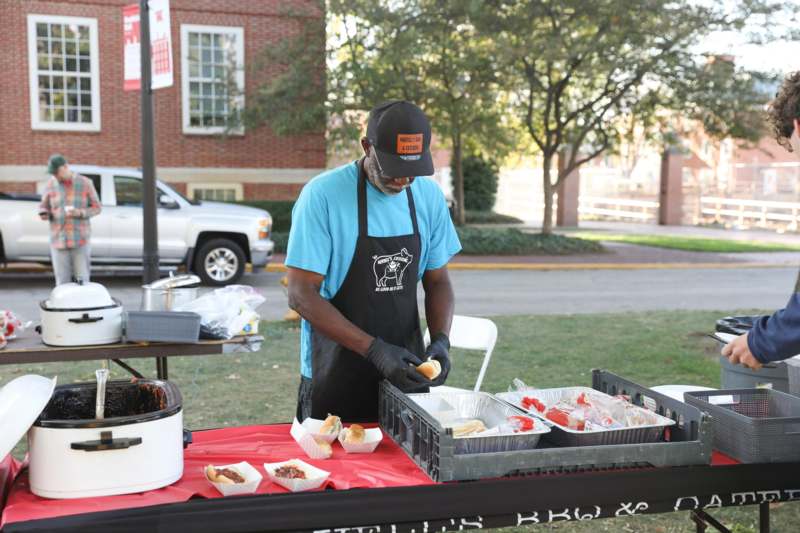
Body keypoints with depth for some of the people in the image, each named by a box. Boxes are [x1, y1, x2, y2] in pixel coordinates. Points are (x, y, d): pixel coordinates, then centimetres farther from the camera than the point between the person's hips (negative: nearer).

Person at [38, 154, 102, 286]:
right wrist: (44, 214, -12)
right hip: (58, 241, 2)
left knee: (82, 281, -1)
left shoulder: (85, 183, -2)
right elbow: (43, 207, 12)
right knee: (62, 282, 0)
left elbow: (96, 208, 1)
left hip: (80, 241, -1)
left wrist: (79, 213, -18)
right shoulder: (50, 184, 4)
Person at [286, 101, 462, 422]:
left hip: (406, 371, 5)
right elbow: (301, 295, -17)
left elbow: (437, 281, 7)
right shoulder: (322, 195, -17)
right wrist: (375, 350, -24)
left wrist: (440, 340, -11)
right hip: (336, 378, -4)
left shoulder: (429, 196, -2)